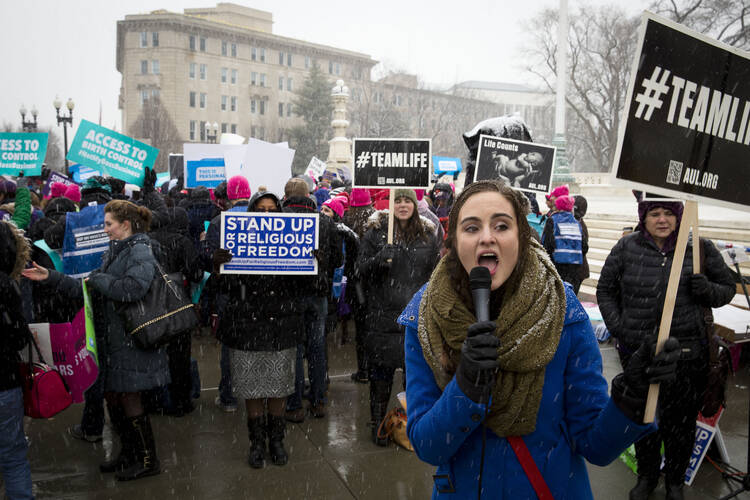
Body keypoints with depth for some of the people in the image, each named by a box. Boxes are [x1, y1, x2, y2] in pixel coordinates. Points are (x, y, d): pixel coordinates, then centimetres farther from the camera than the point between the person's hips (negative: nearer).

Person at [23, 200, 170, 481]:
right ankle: (129, 454, 32)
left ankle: (147, 460, 16)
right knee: (112, 396, 15)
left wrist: (97, 279, -16)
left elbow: (133, 288, -31)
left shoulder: (140, 251, -13)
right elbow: (87, 290, 16)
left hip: (130, 340, -9)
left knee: (128, 398, 0)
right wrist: (51, 278, 9)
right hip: (111, 339, 9)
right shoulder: (114, 251, 14)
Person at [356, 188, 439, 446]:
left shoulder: (428, 235, 8)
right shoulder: (375, 232, 0)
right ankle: (378, 423, 20)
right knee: (380, 372, 5)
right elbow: (361, 268, 0)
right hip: (383, 313, -2)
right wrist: (379, 260, -20)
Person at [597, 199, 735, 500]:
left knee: (681, 419, 11)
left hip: (687, 353, -1)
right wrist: (617, 328, -3)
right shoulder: (626, 248, 0)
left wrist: (708, 290, -14)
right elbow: (605, 290, 8)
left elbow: (728, 288, 9)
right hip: (637, 351, 1)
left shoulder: (700, 248, -1)